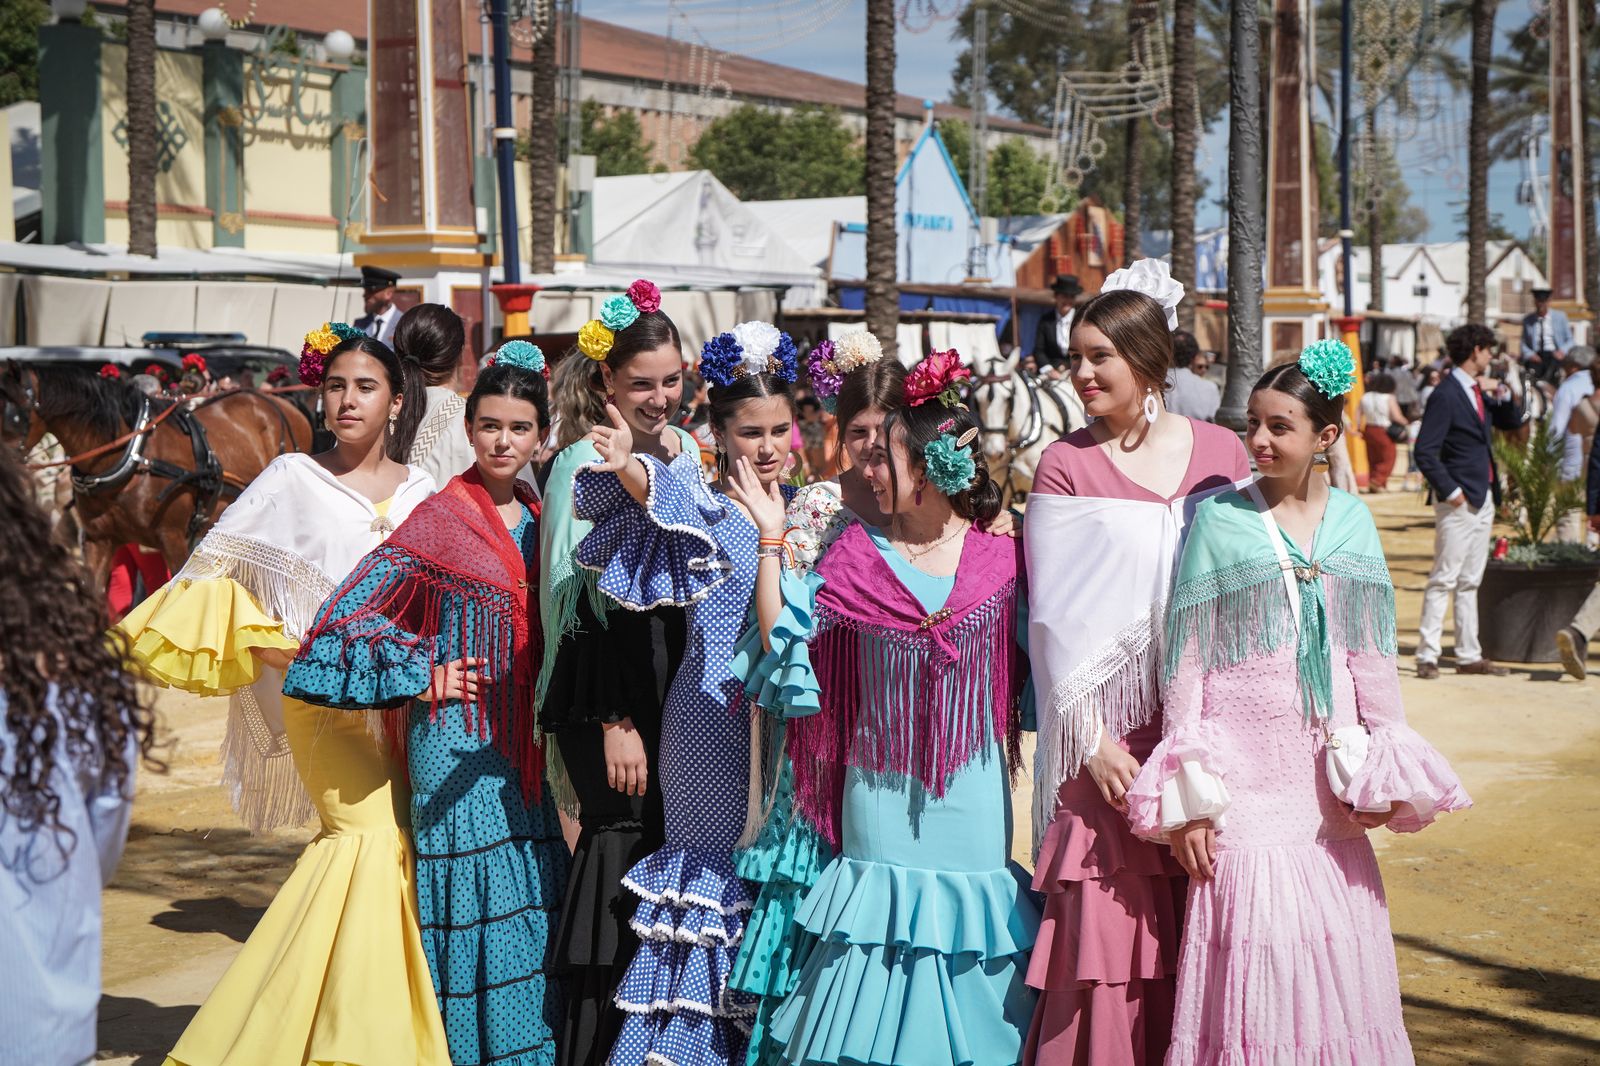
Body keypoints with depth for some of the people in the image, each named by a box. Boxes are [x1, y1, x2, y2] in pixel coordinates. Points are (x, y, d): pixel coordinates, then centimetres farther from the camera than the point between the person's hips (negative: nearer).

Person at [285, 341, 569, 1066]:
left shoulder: (535, 518, 9)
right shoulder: (439, 520, -10)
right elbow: (348, 614, -13)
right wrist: (423, 679, -12)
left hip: (518, 735, 6)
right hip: (455, 737, -6)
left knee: (531, 890, 8)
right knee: (471, 888, -5)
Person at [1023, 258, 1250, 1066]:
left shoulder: (1221, 453, 7)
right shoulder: (1065, 467, 1)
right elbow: (1057, 614, -2)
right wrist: (1090, 740, -9)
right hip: (1113, 734, -2)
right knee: (1107, 923, -4)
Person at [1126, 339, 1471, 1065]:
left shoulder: (1351, 520, 7)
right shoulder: (1218, 519, -2)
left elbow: (1371, 655, 9)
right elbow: (1186, 659, -3)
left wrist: (1378, 772, 1)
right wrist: (1189, 791, -7)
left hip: (1324, 777, 3)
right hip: (1247, 775, -3)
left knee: (1336, 963, 6)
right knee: (1248, 960, -3)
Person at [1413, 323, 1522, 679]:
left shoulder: (1478, 391, 12)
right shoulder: (1445, 395, -15)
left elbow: (1512, 422, 21)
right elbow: (1424, 451, -19)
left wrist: (1500, 394, 3)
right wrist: (1450, 491, -18)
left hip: (1483, 499, 9)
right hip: (1459, 502, -9)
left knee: (1470, 581, 11)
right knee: (1444, 579, -6)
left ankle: (1469, 656, 16)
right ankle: (1427, 656, -3)